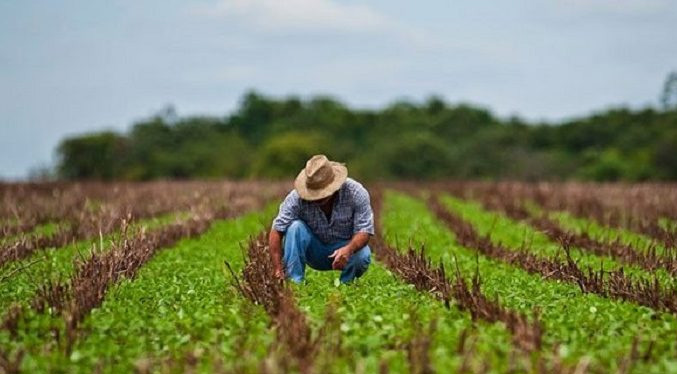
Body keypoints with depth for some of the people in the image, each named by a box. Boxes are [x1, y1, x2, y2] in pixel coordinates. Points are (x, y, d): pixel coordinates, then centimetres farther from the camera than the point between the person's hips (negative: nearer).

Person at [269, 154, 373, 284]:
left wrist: (348, 249, -46)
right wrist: (278, 270, -33)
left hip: (346, 246, -1)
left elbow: (364, 231, -24)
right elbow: (276, 231, -23)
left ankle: (345, 283, -3)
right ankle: (294, 282, -23)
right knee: (295, 227, -27)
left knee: (362, 255, -34)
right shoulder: (297, 197, -23)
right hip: (314, 252, 1)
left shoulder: (356, 193, -22)